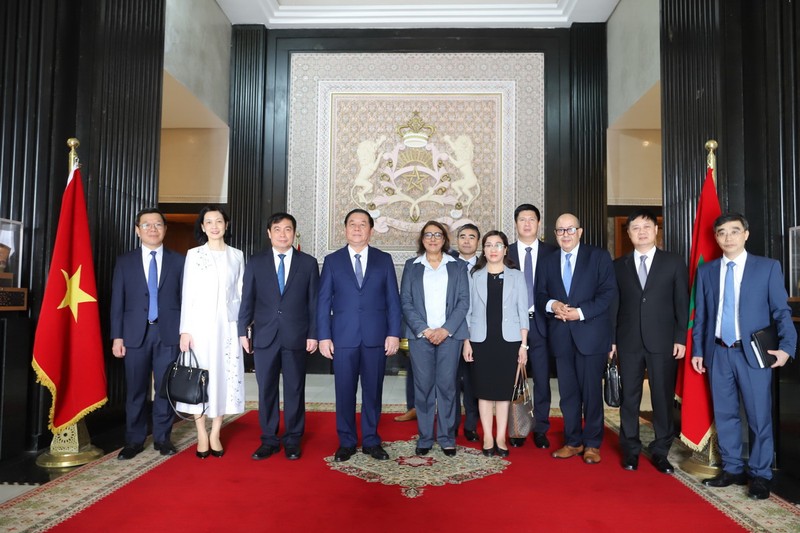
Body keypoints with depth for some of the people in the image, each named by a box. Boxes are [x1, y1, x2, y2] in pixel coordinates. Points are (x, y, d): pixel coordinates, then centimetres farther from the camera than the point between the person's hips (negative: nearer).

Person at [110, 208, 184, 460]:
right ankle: (134, 441, 19)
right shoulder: (124, 261, 8)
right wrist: (117, 336, -1)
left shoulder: (178, 261, 6)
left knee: (165, 387, 5)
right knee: (135, 390, 6)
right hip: (135, 333, 1)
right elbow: (117, 301, 5)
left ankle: (162, 438, 18)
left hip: (168, 333, 0)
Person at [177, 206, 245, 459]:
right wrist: (185, 330, -6)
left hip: (227, 324, 2)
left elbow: (240, 294, 9)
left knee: (225, 375, 3)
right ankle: (202, 435, 11)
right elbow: (188, 294, 0)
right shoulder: (194, 254, 3)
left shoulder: (237, 255, 8)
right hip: (200, 323, -2)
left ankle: (215, 434, 13)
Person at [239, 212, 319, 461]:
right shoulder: (255, 263, 7)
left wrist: (313, 334, -3)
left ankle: (292, 440, 18)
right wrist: (243, 331, 0)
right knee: (266, 389, 7)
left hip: (296, 337, -1)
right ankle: (269, 440, 19)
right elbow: (247, 300, 6)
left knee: (294, 390, 6)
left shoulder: (308, 263, 4)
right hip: (265, 336, 1)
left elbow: (313, 302, 2)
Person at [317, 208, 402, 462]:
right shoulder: (332, 261, 6)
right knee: (345, 392, 6)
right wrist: (324, 336, -4)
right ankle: (346, 442, 21)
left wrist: (394, 333, -3)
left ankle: (371, 441, 22)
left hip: (376, 337, 1)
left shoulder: (384, 260, 7)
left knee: (373, 391, 8)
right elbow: (323, 302, 4)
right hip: (343, 337, 0)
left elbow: (393, 299, 5)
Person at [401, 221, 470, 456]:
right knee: (423, 386, 2)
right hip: (420, 335, 0)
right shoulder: (411, 266, 10)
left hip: (449, 334, 0)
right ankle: (424, 438, 13)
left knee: (447, 385, 1)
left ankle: (447, 438, 13)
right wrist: (424, 330, -9)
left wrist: (446, 330, -9)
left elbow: (463, 301, 3)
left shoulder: (458, 266, 10)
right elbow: (405, 302, 3)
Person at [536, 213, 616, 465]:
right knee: (568, 392, 9)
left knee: (591, 390, 3)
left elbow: (609, 292, -7)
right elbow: (540, 294, 12)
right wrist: (552, 304, -10)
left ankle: (592, 444, 16)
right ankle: (573, 442, 21)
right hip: (561, 336, 4)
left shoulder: (599, 257, 1)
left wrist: (581, 312, -17)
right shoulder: (548, 262, 14)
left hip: (591, 333, -3)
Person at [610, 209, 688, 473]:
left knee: (663, 398, 5)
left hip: (663, 342, -1)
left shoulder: (674, 262, 5)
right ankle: (630, 450, 20)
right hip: (629, 342, 1)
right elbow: (613, 305, 6)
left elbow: (682, 303, 2)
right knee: (629, 398, 7)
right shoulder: (619, 266, 8)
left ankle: (660, 451, 19)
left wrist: (681, 338, -5)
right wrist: (611, 339, 2)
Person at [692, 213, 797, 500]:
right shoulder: (706, 271, 8)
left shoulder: (768, 267, 1)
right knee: (724, 414, 11)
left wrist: (786, 345, -13)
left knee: (759, 416, 2)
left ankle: (760, 475, 18)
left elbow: (781, 310, -1)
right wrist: (697, 350, 6)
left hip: (753, 353, -3)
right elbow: (700, 314, 9)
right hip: (718, 353, 3)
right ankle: (732, 469, 25)